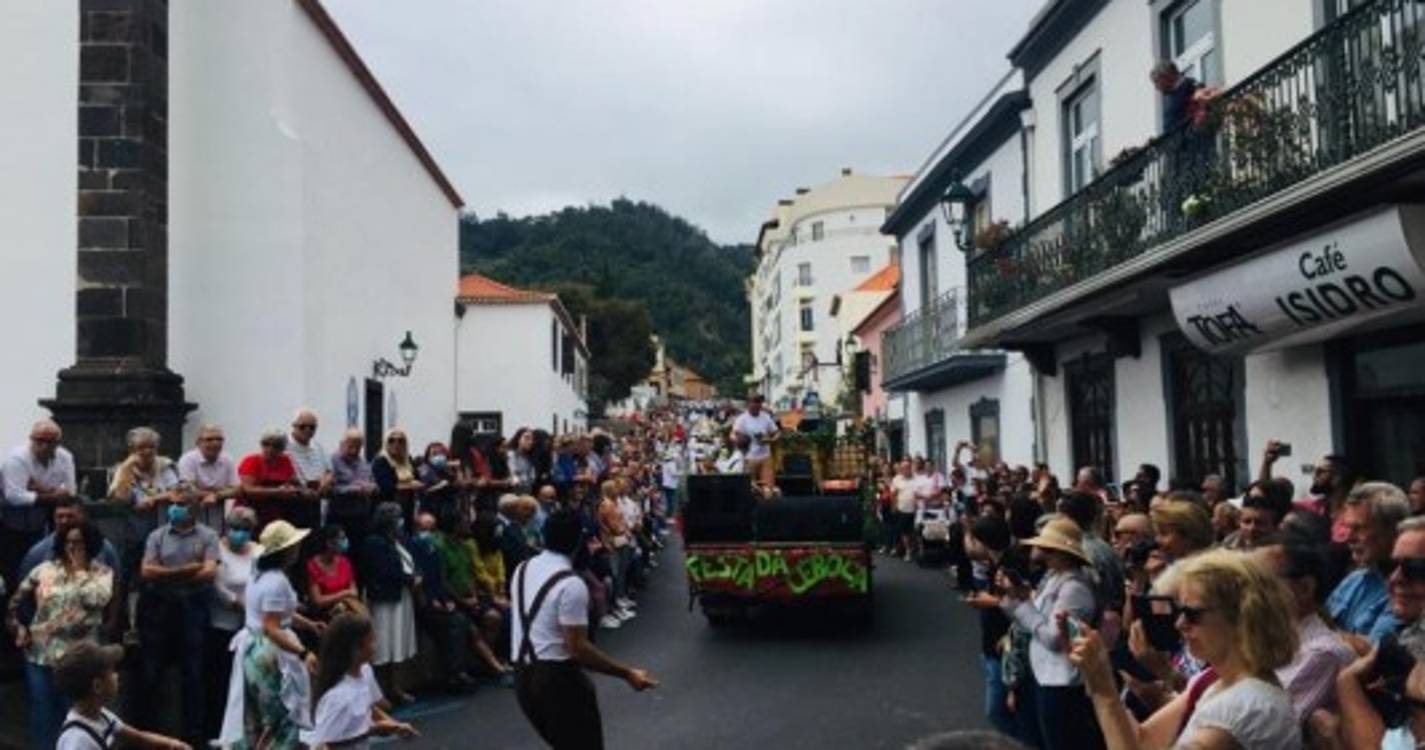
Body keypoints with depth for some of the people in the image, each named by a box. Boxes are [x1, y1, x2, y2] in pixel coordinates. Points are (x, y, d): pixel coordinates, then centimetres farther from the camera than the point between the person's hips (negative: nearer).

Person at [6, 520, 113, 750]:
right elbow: (15, 600, 11)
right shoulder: (45, 569, 5)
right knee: (43, 715, 9)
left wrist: (80, 570, -11)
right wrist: (17, 627, -2)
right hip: (40, 654, 2)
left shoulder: (103, 573, 0)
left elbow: (96, 600, -19)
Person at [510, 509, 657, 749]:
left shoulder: (523, 569, 6)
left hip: (523, 675, 8)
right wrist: (627, 673, -18)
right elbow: (577, 648, -21)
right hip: (556, 677, -8)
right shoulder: (571, 585, -19)